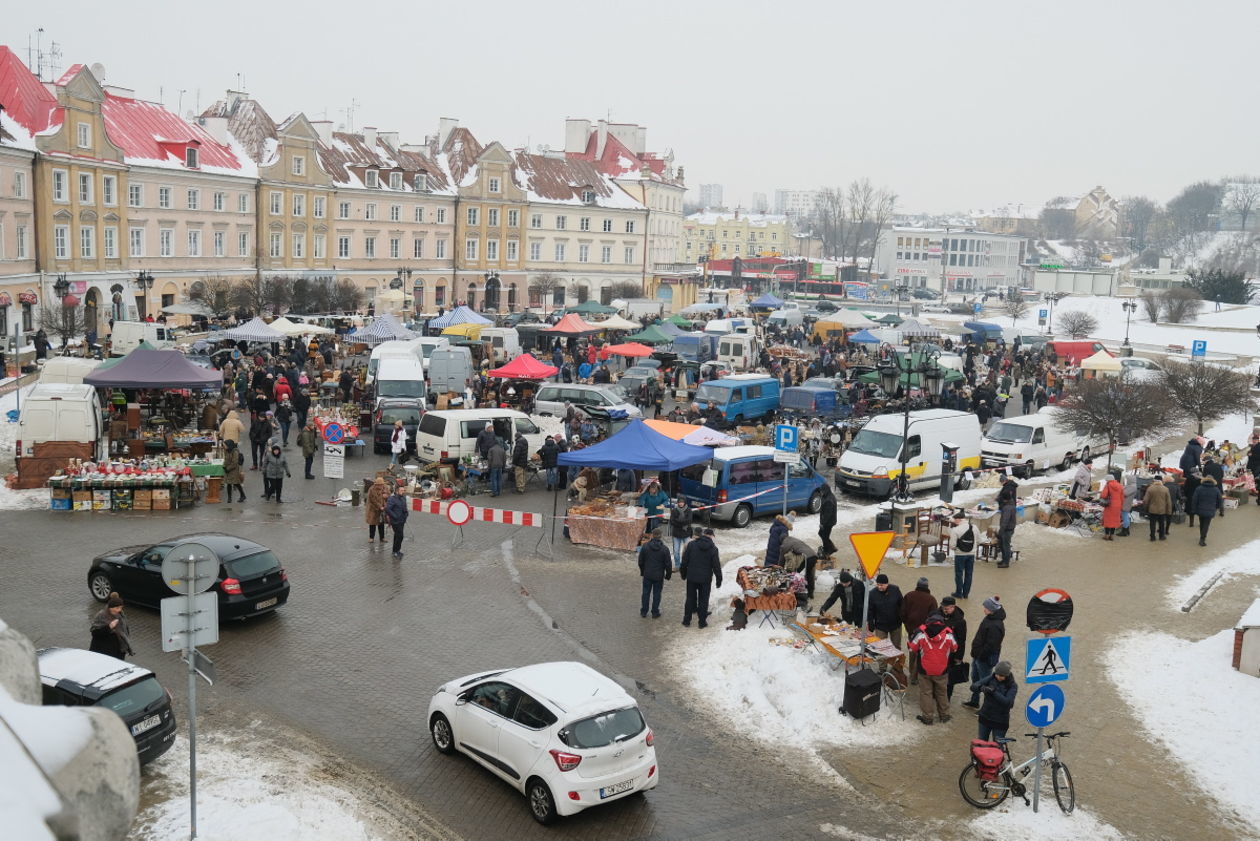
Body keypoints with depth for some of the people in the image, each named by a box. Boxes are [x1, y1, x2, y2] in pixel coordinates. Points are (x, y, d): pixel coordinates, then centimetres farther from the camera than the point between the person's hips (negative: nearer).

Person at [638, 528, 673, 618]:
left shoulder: (645, 546, -7)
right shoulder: (664, 549, -12)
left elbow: (640, 561, 2)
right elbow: (668, 564, -7)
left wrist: (642, 572, 16)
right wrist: (668, 575, 6)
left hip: (647, 575, 2)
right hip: (659, 576, -1)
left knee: (646, 593, 13)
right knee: (656, 594, 10)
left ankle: (643, 612, 20)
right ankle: (655, 613, 16)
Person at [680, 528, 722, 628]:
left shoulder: (691, 544, -6)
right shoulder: (713, 548, -10)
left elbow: (685, 561, -2)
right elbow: (716, 566, -7)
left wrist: (683, 573, 11)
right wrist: (719, 579, 4)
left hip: (691, 577, 2)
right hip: (706, 579, -2)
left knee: (690, 598, 14)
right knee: (703, 600, 10)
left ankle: (687, 620, 20)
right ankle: (702, 622, 15)